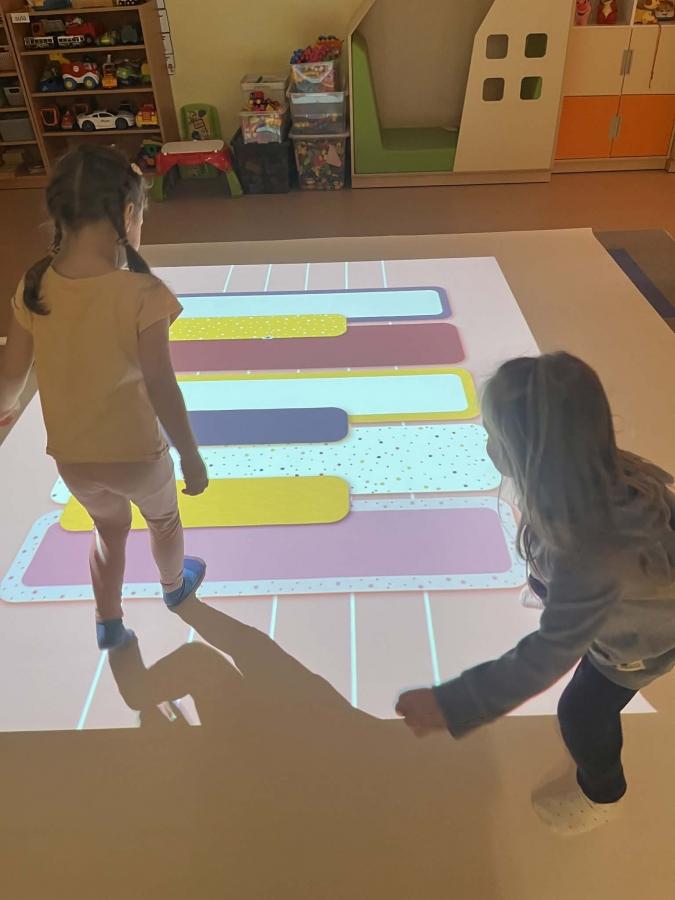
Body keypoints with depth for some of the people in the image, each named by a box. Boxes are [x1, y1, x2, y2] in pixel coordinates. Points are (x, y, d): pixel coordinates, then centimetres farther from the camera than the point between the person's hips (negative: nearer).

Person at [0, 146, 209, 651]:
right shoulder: (141, 293, -24)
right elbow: (161, 389, -23)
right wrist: (192, 458, -11)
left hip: (71, 457, 4)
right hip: (135, 453, -3)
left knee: (110, 527, 31)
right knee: (163, 517, 28)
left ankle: (108, 624, 43)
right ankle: (175, 585, 55)